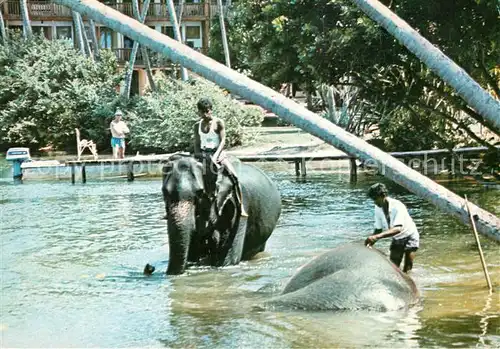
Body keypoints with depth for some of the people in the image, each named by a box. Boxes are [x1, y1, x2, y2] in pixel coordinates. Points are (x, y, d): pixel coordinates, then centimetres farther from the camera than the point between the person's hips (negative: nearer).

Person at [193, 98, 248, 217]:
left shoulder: (218, 122, -3)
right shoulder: (197, 126, 9)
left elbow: (223, 141, -9)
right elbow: (196, 144, 11)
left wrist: (215, 156, -20)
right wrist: (197, 155, -7)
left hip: (218, 153, -4)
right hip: (203, 155, 4)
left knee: (234, 175, -23)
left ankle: (241, 207, -22)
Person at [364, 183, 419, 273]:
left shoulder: (397, 206, -31)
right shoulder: (378, 208, -11)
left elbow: (398, 228, -44)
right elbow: (378, 229, -7)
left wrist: (377, 236, -56)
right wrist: (370, 242, -26)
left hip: (410, 237, -6)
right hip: (397, 239, 6)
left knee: (407, 269, -13)